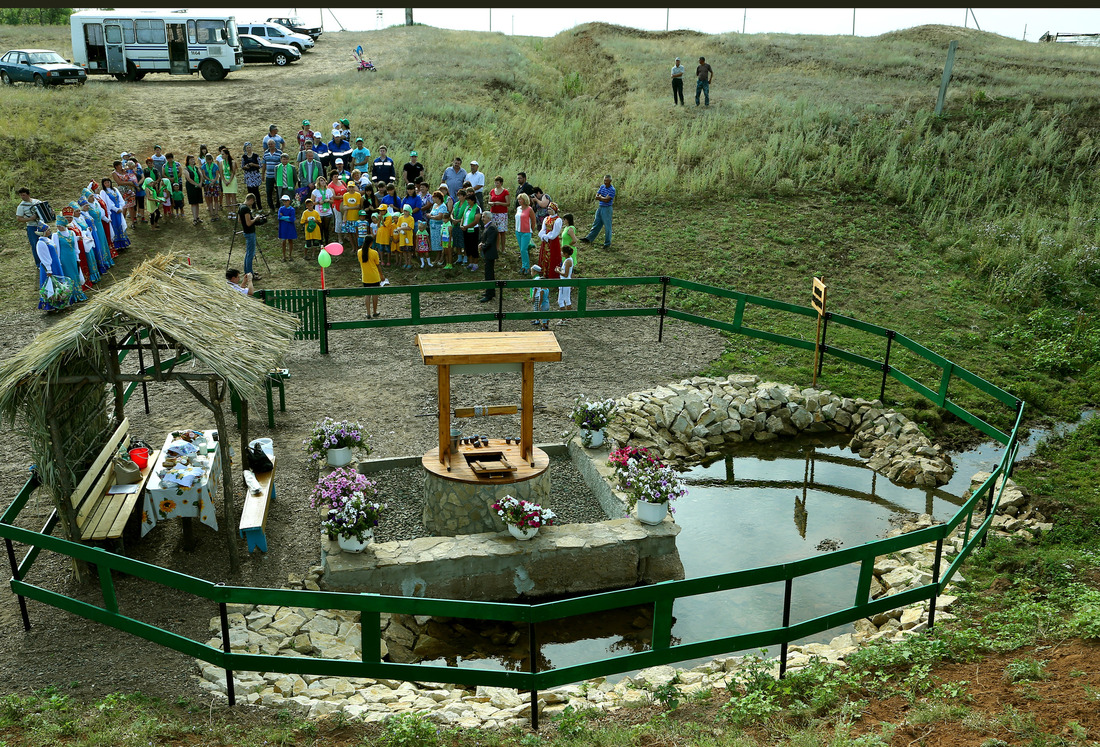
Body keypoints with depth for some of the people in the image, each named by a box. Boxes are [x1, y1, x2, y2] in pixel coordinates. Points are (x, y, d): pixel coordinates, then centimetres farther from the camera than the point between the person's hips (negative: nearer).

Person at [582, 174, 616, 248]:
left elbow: (607, 200, -20)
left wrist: (600, 197, -8)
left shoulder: (612, 190, -13)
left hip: (607, 209, -7)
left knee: (607, 227, 0)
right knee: (596, 224, 14)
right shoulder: (602, 186, 8)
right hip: (600, 208, 7)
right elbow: (597, 196, 3)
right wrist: (603, 197, -12)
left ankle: (607, 244, 7)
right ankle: (589, 239, 20)